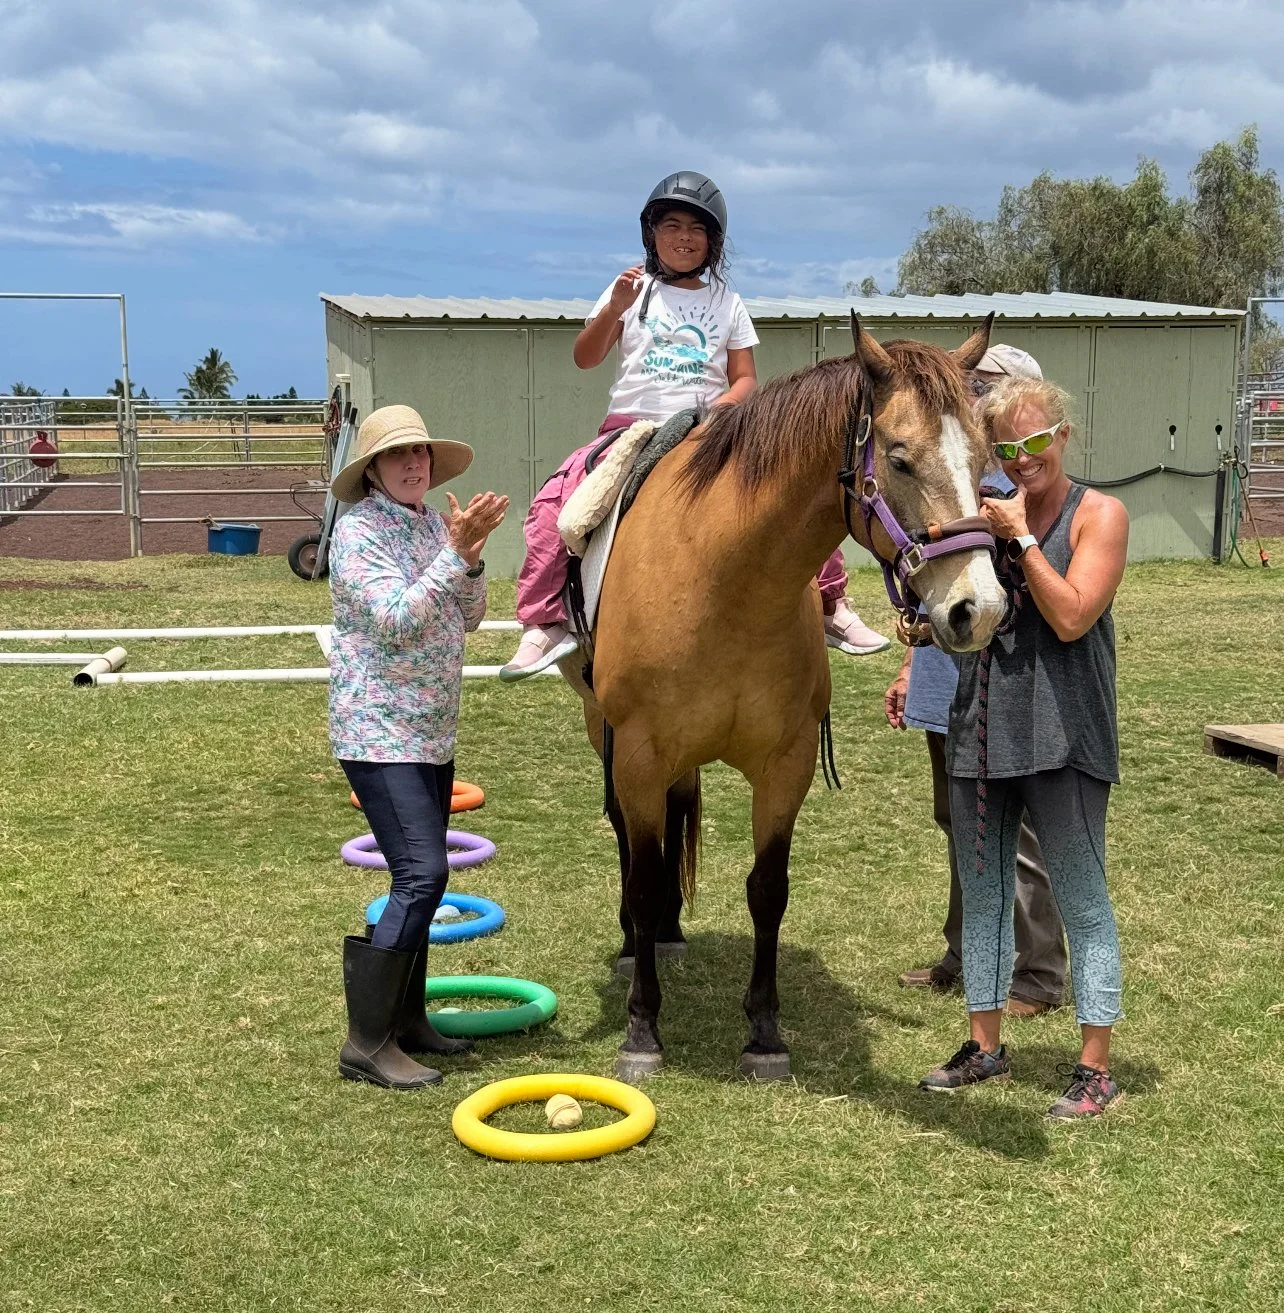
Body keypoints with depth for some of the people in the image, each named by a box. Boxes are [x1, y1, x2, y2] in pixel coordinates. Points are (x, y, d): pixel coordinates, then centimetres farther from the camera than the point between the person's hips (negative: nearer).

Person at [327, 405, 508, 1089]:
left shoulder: (432, 522, 8)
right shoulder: (359, 531, -13)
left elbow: (467, 618, 8)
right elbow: (396, 621, -24)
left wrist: (470, 556, -9)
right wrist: (456, 552, -25)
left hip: (432, 729, 8)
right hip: (379, 731, -8)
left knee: (420, 877, 13)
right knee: (422, 874, -15)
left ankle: (407, 1018, 26)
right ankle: (366, 1042, -8)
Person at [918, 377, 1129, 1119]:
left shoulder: (1099, 516, -5)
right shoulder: (984, 514, 8)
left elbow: (1071, 618, -17)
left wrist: (1022, 538, -15)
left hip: (1063, 738, -5)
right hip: (981, 731, 6)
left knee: (1083, 902, 4)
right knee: (983, 894, 14)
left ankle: (1096, 1069, 13)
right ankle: (985, 1048, 29)